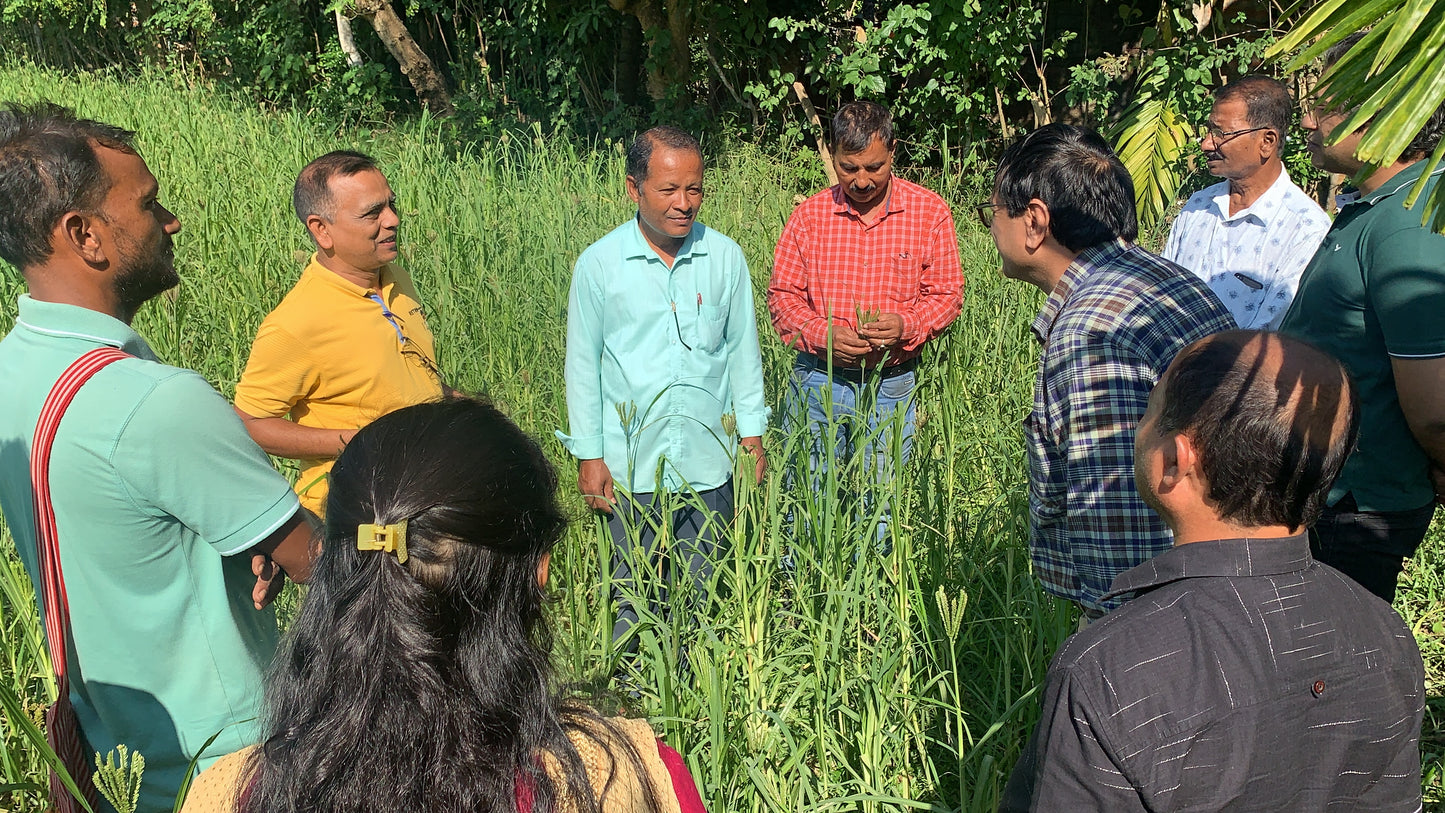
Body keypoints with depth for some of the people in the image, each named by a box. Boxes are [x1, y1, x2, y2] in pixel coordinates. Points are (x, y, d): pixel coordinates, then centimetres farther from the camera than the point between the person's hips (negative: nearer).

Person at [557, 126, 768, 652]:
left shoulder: (726, 258, -1)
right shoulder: (599, 264, -6)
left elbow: (743, 350, 9)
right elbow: (582, 363, 0)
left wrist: (752, 437, 8)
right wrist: (588, 456, -1)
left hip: (709, 465, 2)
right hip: (630, 468, -1)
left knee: (699, 594, 13)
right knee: (633, 596, 9)